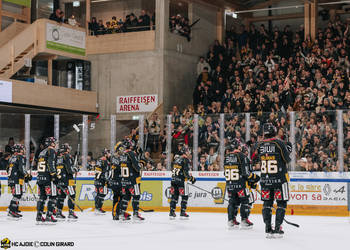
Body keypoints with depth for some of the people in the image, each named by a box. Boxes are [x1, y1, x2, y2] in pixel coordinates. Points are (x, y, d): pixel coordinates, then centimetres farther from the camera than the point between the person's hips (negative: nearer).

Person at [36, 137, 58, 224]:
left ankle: (39, 217, 10)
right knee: (52, 197, -5)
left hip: (40, 177, 9)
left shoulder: (42, 152, 21)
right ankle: (49, 216, -10)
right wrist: (54, 175, -19)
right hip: (48, 178, -8)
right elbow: (51, 164, -18)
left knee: (42, 197, 12)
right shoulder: (51, 151, -6)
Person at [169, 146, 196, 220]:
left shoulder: (176, 159, 15)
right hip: (181, 180, -7)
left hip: (173, 179, 7)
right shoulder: (185, 160, -9)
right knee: (184, 196, 2)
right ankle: (182, 213, 1)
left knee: (174, 196, 11)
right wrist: (191, 178, -4)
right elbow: (185, 172, -16)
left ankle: (172, 212, 10)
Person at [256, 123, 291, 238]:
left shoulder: (260, 145, 2)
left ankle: (268, 229, 10)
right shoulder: (279, 143, -11)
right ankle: (277, 229, -1)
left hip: (265, 179, 4)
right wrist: (288, 150, 13)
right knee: (281, 203, 5)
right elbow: (287, 160, -6)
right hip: (279, 179, -4)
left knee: (267, 203, 12)